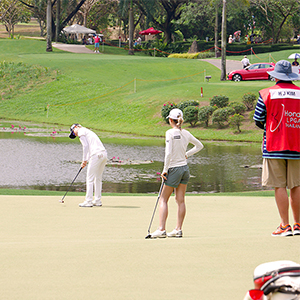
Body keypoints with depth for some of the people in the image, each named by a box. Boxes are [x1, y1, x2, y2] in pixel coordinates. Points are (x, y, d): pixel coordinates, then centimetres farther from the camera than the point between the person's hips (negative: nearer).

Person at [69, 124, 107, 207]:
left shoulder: (81, 131, 5)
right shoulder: (89, 132, 31)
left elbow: (86, 146, -7)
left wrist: (84, 160, -4)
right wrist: (85, 161, 19)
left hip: (96, 155, -9)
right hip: (104, 154, 9)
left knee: (90, 178, -5)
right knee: (98, 178, 15)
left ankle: (88, 201, -7)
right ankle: (98, 200, 17)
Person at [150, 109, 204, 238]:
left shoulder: (170, 133, -14)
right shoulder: (186, 133, 6)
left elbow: (168, 153, -19)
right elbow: (199, 145, 20)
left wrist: (165, 169, -12)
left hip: (174, 169, -6)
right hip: (185, 168, 6)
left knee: (163, 199, 1)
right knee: (180, 200, 9)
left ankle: (161, 229, -7)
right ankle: (178, 229, 9)